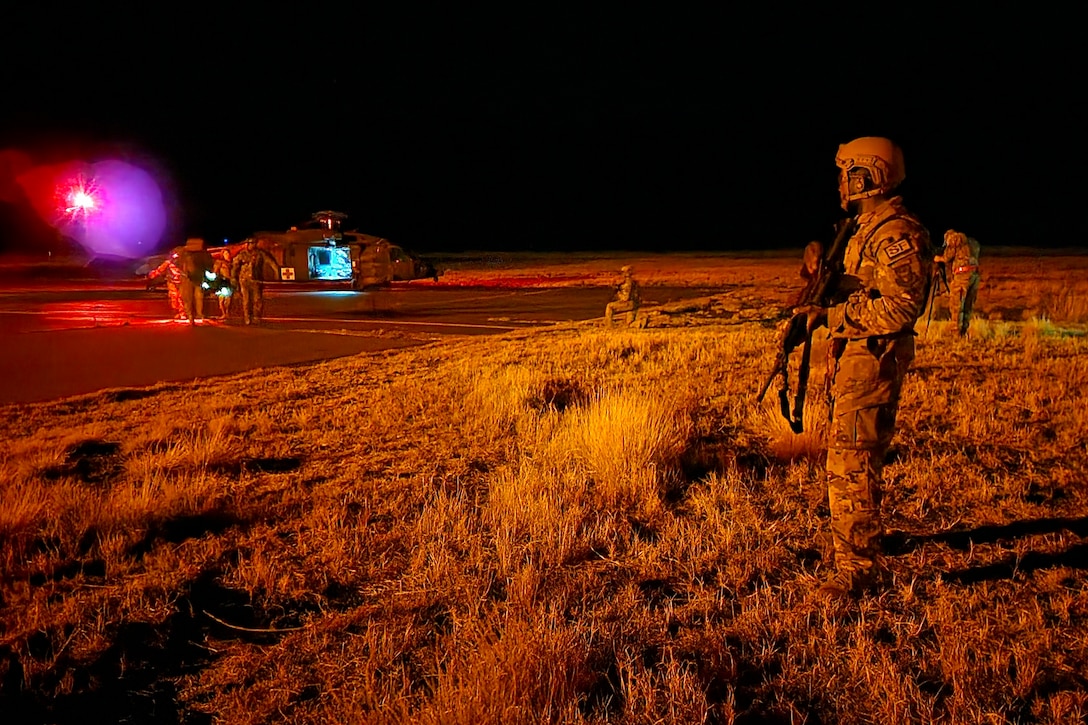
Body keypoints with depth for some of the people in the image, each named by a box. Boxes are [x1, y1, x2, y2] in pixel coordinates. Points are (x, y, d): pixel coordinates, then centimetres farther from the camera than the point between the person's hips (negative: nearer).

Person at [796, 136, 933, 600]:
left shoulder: (897, 233, -16)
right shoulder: (867, 228, 17)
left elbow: (902, 306, -25)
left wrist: (835, 315, -20)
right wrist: (823, 305, 8)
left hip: (874, 360, -11)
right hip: (853, 357, 11)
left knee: (851, 464, -10)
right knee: (844, 454, 21)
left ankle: (858, 568, -3)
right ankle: (862, 540, 38)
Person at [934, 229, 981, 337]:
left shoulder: (955, 238, 6)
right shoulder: (972, 242, 27)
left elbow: (948, 257, 0)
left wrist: (939, 258, 21)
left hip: (963, 274, -7)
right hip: (975, 274, 7)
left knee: (956, 305, -3)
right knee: (968, 306, 12)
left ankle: (958, 333, -6)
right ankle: (964, 332, 12)